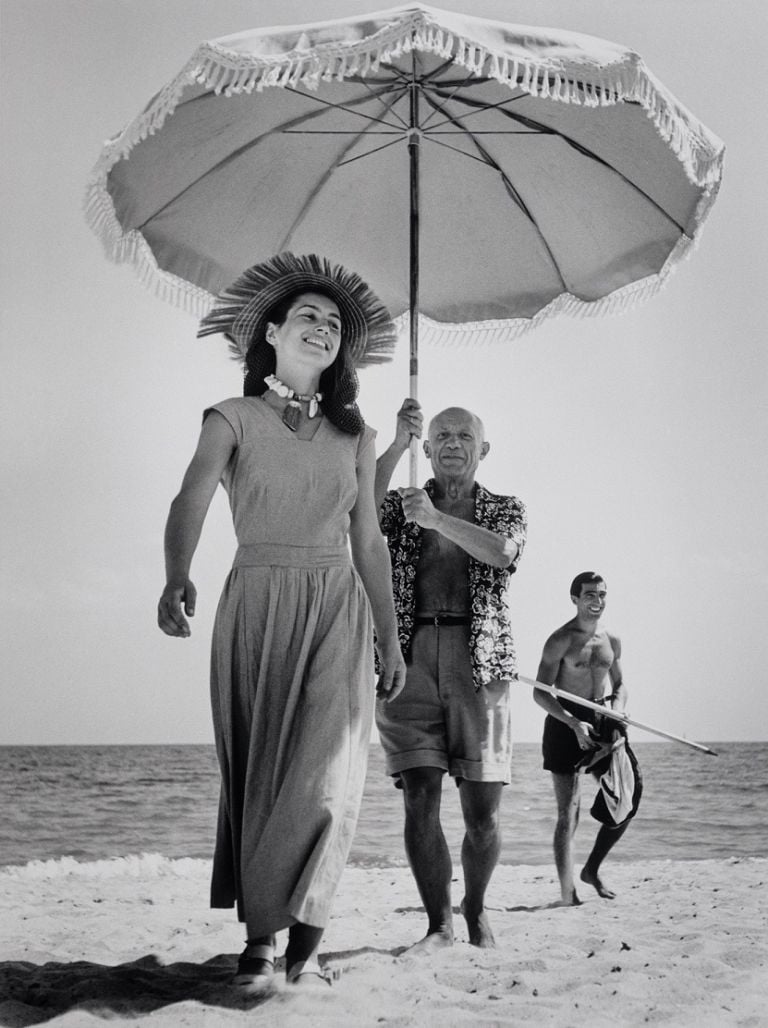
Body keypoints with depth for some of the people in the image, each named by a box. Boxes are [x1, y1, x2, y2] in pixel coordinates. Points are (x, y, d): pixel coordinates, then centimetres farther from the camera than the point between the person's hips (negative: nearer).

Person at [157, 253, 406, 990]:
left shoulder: (354, 437, 12)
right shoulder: (232, 419, 2)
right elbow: (191, 501, -16)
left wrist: (389, 639, 11)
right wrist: (176, 578, -36)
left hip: (337, 610, 2)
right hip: (256, 604, -2)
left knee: (326, 771, -11)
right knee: (257, 771, 0)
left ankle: (303, 936, -2)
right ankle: (259, 937, 7)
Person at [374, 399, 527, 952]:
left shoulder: (505, 507, 16)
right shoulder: (403, 504, 17)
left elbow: (502, 552, -8)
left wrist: (437, 519, -17)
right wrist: (398, 444, -12)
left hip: (479, 662, 0)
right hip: (410, 661, 0)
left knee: (483, 810, 0)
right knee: (421, 799, -8)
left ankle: (476, 908, 23)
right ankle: (439, 923, 2)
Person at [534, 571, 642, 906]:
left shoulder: (612, 640, 9)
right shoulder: (560, 640, -8)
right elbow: (540, 692, -10)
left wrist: (617, 713, -2)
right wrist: (574, 723, -21)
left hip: (604, 724, 6)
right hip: (566, 722, -6)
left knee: (626, 804, 4)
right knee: (569, 811, -6)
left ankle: (592, 869, 23)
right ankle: (567, 893, -4)